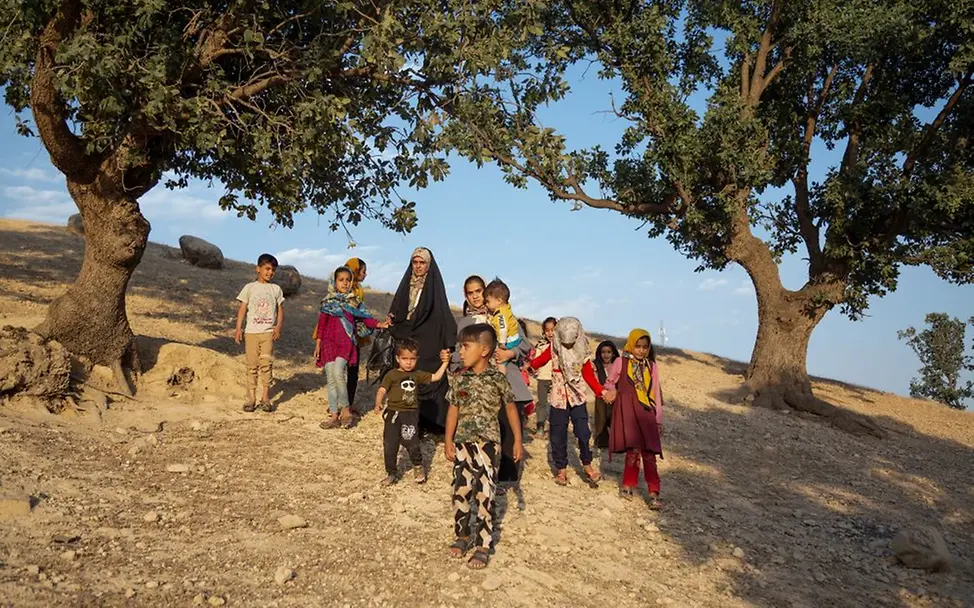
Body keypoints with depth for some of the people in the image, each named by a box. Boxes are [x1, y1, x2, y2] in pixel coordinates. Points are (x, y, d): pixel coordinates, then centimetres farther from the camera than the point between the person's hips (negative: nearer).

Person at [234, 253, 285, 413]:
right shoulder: (250, 287, 6)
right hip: (251, 332, 0)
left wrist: (278, 327, -6)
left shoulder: (276, 289, 10)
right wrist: (238, 329, -4)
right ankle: (250, 399, 8)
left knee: (266, 363, -6)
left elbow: (280, 310, 9)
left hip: (268, 332, 0)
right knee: (252, 365, 3)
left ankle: (265, 398, 1)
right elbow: (242, 309, 4)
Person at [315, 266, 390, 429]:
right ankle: (334, 416, 9)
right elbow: (321, 323, 11)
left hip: (346, 342, -2)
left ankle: (345, 409, -5)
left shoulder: (354, 302, 6)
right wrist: (317, 344, 8)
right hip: (329, 342, 2)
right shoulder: (328, 302, 9)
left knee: (338, 373, -22)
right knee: (330, 378, 2)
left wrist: (380, 324, -18)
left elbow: (365, 318, -1)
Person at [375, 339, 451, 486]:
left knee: (412, 443, -3)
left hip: (411, 414, 1)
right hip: (393, 413, -1)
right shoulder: (392, 375, -4)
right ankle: (392, 473, 20)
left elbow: (435, 377, 8)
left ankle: (418, 466, 26)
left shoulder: (418, 375, 8)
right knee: (389, 446, 4)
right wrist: (378, 403, -28)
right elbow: (382, 390, -11)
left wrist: (444, 363, 0)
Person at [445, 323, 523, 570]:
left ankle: (483, 546, 8)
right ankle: (462, 536, 27)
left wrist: (517, 439, 0)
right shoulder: (459, 378, 3)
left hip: (486, 442, -4)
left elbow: (510, 408, 1)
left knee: (485, 494, -2)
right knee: (460, 491, 10)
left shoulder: (497, 378, -7)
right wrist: (448, 441, 5)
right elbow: (453, 409, 8)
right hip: (462, 442, 4)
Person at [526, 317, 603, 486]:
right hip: (558, 398, -1)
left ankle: (587, 465, 17)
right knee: (558, 435, 4)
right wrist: (528, 364, -23)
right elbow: (539, 361, -5)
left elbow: (589, 375, 0)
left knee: (583, 432, -3)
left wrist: (600, 391, -10)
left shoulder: (582, 352, -2)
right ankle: (561, 469, 20)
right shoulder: (554, 349, -5)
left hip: (577, 398, 1)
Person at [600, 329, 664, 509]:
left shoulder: (652, 366, 11)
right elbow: (609, 383, 11)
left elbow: (656, 393, 13)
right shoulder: (620, 362, 2)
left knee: (649, 453, -4)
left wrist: (659, 420, 12)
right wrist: (611, 392, -13)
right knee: (634, 449, -9)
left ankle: (654, 494, -1)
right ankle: (628, 485, 12)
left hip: (646, 413, 2)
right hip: (627, 412, -2)